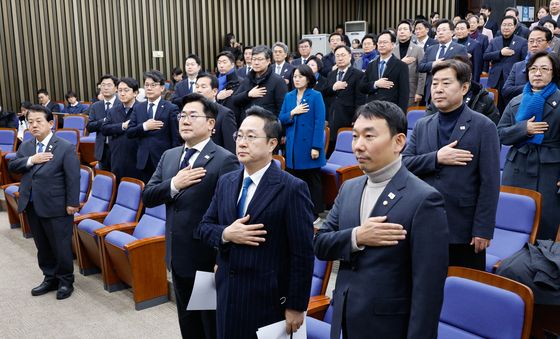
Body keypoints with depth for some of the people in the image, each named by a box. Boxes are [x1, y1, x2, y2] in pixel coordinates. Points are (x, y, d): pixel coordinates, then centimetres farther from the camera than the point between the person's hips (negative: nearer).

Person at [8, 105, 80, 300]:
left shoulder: (66, 148, -10)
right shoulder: (25, 146, 9)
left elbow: (73, 178, -12)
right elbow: (12, 166, 3)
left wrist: (72, 203, -15)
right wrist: (31, 160, -14)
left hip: (56, 207, -6)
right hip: (32, 207, 6)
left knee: (61, 246, 5)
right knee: (42, 247, 16)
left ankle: (65, 281, 22)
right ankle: (50, 279, 32)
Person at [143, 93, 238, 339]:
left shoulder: (224, 160, -15)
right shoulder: (169, 156, 8)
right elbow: (147, 197, 3)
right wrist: (174, 185, -16)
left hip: (207, 260, -7)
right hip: (178, 257, 7)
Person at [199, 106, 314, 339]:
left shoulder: (292, 188, -14)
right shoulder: (226, 182, 6)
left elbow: (302, 254, -14)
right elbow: (205, 227, 10)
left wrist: (296, 306, -12)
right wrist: (225, 234, -12)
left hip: (269, 299, -5)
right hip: (227, 294, 6)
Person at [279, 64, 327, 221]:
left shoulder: (316, 96, -6)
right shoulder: (288, 96, 9)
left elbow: (320, 122, -11)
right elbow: (281, 120, 8)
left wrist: (316, 147, -17)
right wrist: (292, 113, -12)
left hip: (309, 145, -4)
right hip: (293, 146, 5)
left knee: (312, 180, 6)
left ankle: (314, 213, 15)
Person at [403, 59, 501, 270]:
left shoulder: (483, 127, -5)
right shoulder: (421, 126, 8)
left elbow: (490, 184, -8)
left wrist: (483, 230, -12)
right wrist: (436, 158, -15)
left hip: (464, 230, -4)